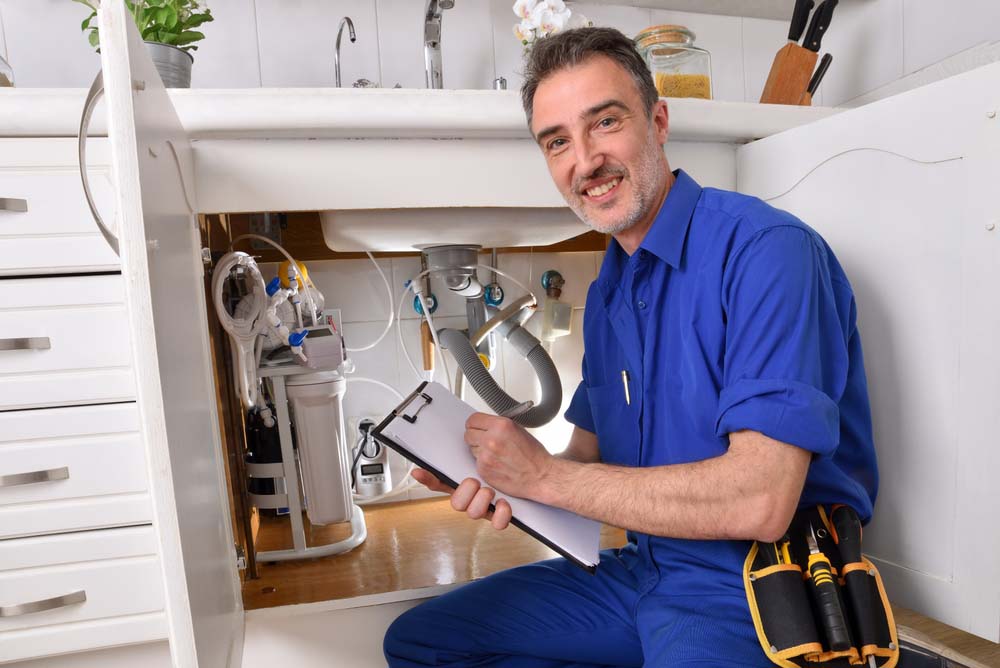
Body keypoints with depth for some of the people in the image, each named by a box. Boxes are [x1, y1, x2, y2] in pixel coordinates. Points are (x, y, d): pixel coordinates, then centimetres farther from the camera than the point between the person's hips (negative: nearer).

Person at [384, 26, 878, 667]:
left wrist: (547, 475, -18)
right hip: (639, 569, 7)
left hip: (747, 595, -7)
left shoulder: (766, 248, -18)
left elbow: (759, 503, -26)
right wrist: (504, 480, -10)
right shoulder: (606, 293, 7)